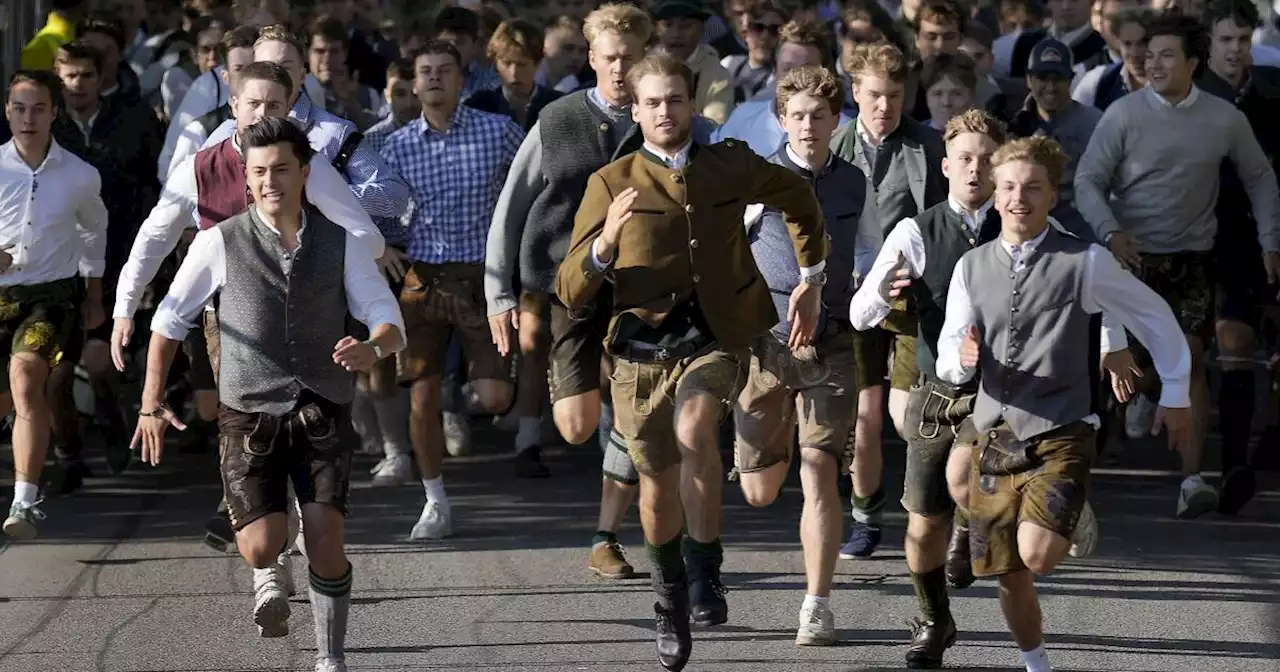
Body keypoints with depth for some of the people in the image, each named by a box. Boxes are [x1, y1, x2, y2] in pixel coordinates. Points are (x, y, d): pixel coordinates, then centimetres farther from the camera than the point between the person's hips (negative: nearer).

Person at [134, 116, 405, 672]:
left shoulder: (340, 244, 3)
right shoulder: (220, 243, -1)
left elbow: (390, 323, 1)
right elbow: (170, 318, 9)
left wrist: (371, 349, -24)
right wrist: (151, 403, 4)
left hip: (322, 415, 1)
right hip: (249, 415, -1)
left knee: (325, 541, -12)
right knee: (261, 547, -13)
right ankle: (268, 579, 25)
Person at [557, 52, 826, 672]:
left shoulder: (730, 166, 5)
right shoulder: (610, 184, 1)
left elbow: (798, 198, 26)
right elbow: (570, 291, -4)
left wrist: (810, 281, 24)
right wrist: (604, 243, -23)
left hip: (713, 338, -1)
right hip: (641, 347, 1)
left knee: (694, 432, -31)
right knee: (658, 485, 10)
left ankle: (706, 569, -16)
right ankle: (670, 600, 36)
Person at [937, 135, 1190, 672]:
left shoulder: (1085, 263, -5)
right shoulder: (972, 268, 5)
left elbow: (1155, 317, 6)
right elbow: (949, 364, 4)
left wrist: (1176, 394, 11)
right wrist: (960, 359, -20)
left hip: (1060, 435, -4)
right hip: (992, 435, 4)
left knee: (1036, 556, -24)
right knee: (1009, 579, 8)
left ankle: (1073, 520, 8)